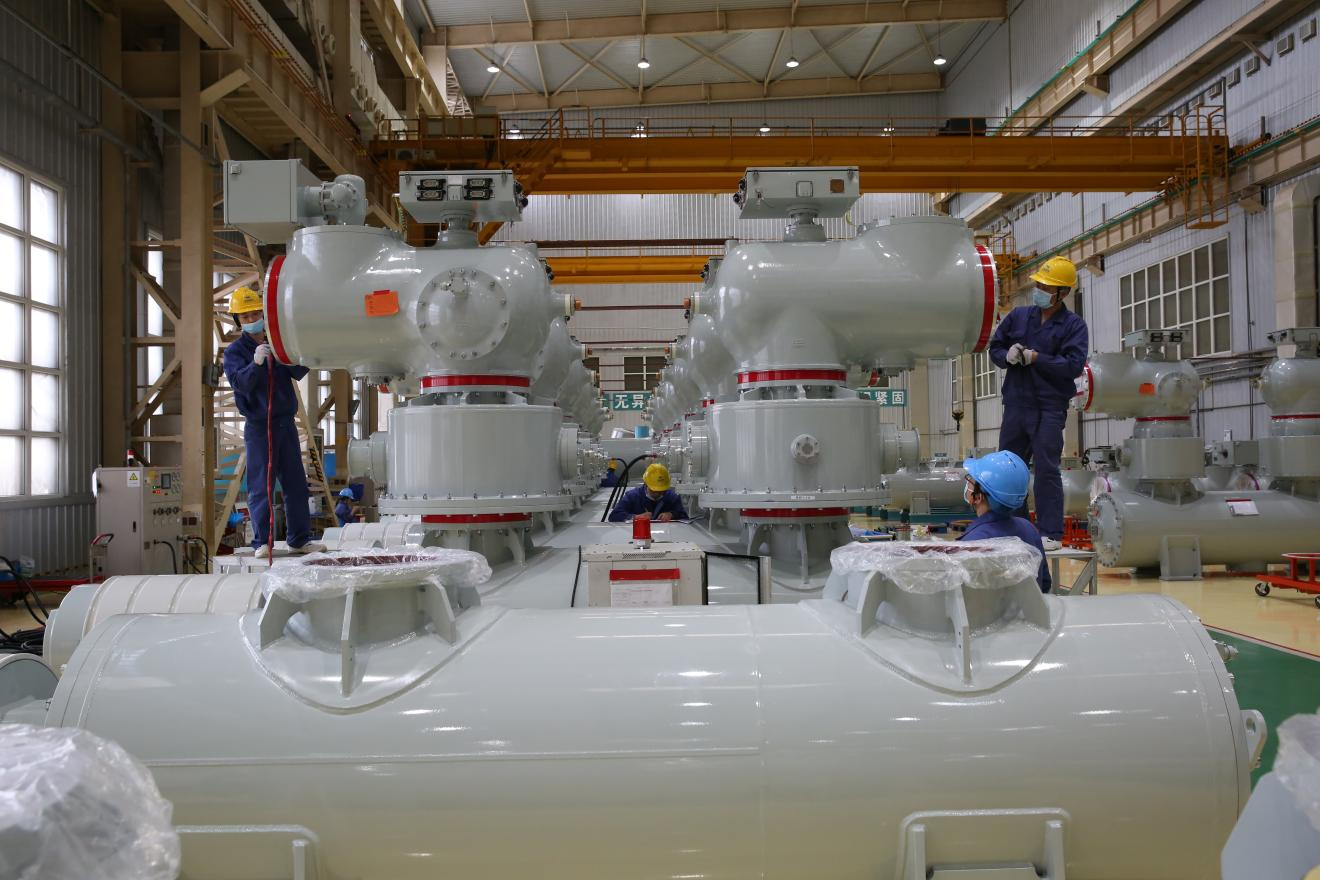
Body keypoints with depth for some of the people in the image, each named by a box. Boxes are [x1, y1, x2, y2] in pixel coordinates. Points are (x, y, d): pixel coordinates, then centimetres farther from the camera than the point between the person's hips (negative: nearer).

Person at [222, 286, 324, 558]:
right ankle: (262, 542, 3)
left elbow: (298, 373, -1)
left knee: (296, 483, 7)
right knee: (260, 486, -3)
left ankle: (299, 538, 15)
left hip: (285, 423, 4)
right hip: (258, 426, -4)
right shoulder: (234, 351, -1)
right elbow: (240, 382, -17)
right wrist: (255, 363, -34)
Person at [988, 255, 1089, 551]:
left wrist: (1034, 358, -14)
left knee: (1046, 469, -5)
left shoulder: (1074, 325, 0)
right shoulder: (1018, 316, 12)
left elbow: (1074, 365, -11)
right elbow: (995, 348, 15)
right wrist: (1008, 356, -7)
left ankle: (1051, 533, 2)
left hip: (1050, 407, -5)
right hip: (1016, 404, 5)